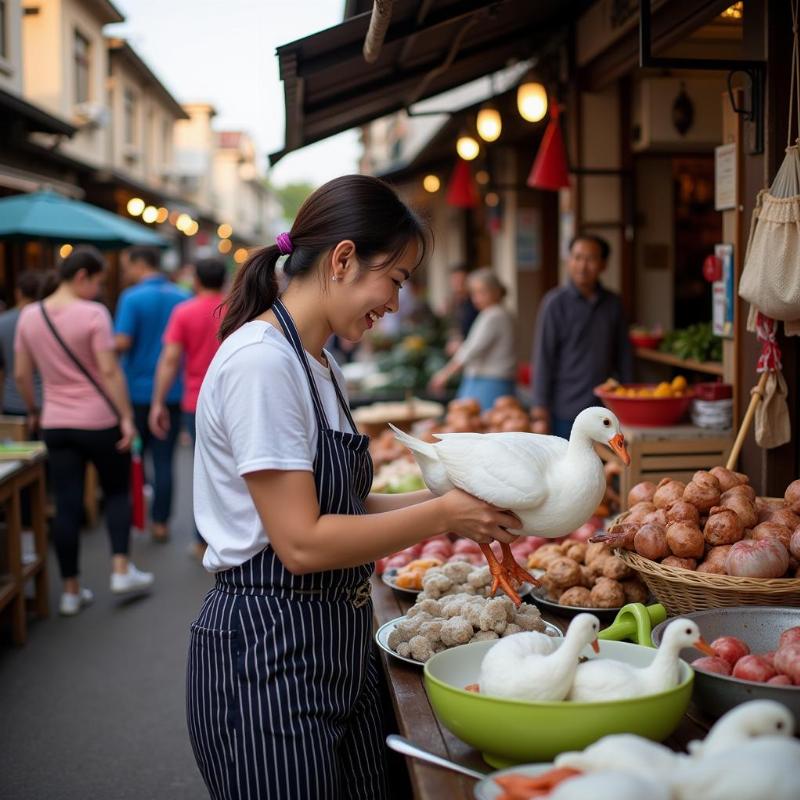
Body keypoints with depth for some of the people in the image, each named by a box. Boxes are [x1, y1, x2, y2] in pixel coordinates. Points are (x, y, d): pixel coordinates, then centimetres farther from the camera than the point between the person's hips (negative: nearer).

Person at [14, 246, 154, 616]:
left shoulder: (29, 315, 4)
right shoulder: (93, 313, -12)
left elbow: (21, 374, 8)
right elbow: (109, 371, -17)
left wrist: (33, 411, 21)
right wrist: (127, 417, -14)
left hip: (55, 425, 4)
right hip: (99, 422, -4)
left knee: (66, 505, 7)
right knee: (117, 491, 16)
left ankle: (71, 590, 12)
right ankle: (121, 569, 10)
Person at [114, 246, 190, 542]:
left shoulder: (132, 298, -11)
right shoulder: (184, 298, 2)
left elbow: (122, 342, -18)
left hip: (137, 389, -3)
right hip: (173, 391, 3)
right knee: (164, 460, 5)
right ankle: (160, 522, 7)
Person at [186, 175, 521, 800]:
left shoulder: (320, 365, 11)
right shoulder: (261, 361, -19)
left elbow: (342, 506, 9)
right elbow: (302, 542, -22)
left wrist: (455, 498, -1)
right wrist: (441, 516, -15)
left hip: (336, 645, 9)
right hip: (268, 653, -9)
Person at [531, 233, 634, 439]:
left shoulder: (613, 304, 8)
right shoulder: (555, 302, -5)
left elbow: (624, 354, 13)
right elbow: (543, 356, -6)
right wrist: (540, 404, -9)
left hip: (606, 407, 4)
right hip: (566, 409, -4)